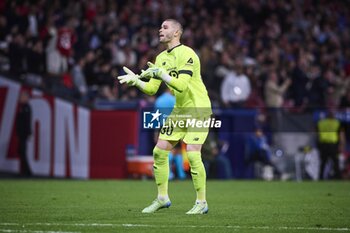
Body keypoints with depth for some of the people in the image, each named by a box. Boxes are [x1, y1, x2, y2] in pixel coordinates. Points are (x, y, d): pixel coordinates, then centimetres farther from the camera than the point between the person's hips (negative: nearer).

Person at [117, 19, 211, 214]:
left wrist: (161, 73, -30)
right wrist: (136, 80, -7)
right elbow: (152, 89, 8)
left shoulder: (186, 54, -17)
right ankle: (162, 198, 16)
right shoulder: (162, 58, 9)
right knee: (159, 151, 4)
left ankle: (202, 203, -7)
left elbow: (181, 85, -27)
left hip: (198, 108, -8)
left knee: (192, 154, -18)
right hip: (179, 110, 8)